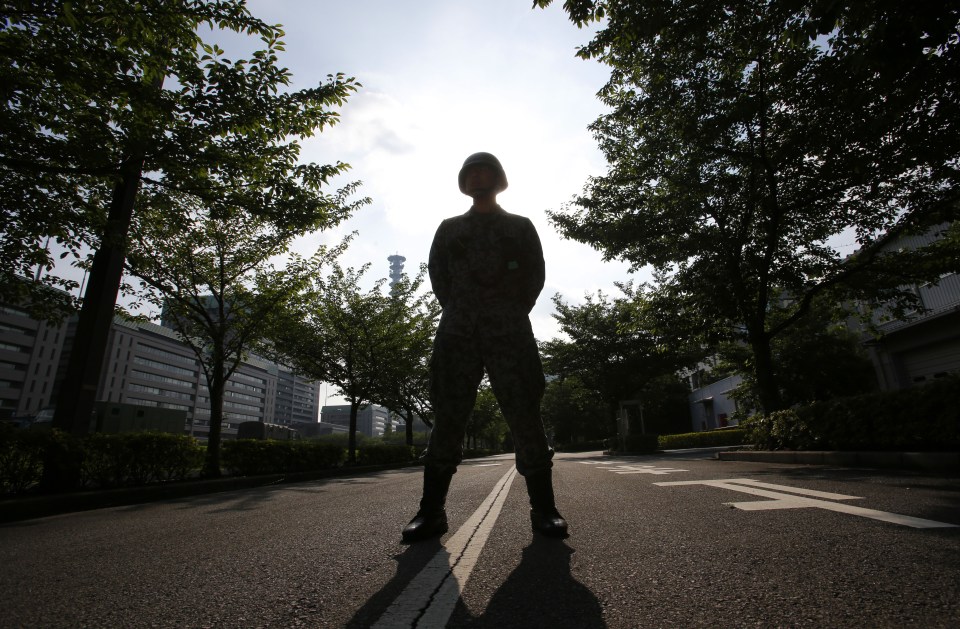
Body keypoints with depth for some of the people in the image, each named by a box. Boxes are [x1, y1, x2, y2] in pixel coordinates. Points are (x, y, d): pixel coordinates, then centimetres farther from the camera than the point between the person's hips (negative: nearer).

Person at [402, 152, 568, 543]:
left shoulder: (520, 226, 20)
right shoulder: (449, 228, 24)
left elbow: (536, 272, 11)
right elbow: (436, 272, 15)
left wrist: (515, 312, 0)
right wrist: (455, 310, 3)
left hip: (508, 329, -1)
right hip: (458, 330, 2)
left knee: (524, 416, -7)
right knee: (447, 417, -4)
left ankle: (544, 509, 0)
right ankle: (431, 510, 1)